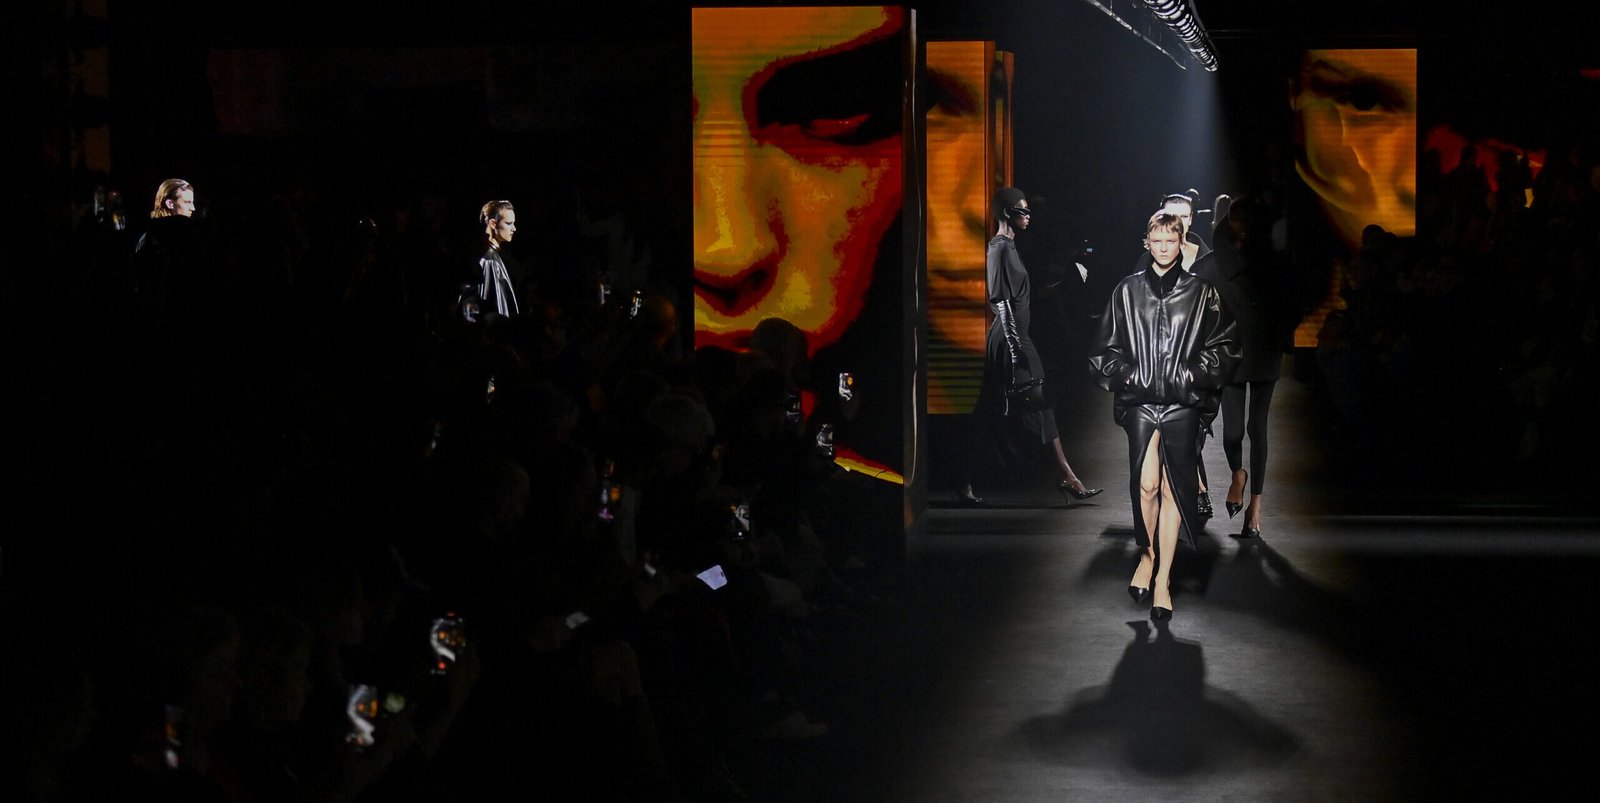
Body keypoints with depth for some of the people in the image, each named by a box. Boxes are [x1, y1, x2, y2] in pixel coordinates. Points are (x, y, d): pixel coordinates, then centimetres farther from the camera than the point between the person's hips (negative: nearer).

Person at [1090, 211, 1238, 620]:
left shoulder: (1201, 292, 6)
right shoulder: (1127, 291, 8)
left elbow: (1225, 345, 8)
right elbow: (1105, 347, 14)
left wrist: (1193, 376, -3)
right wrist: (1126, 376, 0)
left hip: (1182, 402, 0)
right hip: (1140, 400, 0)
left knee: (1172, 487, -2)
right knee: (1146, 484, -10)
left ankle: (1163, 579, 3)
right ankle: (1149, 552, 17)